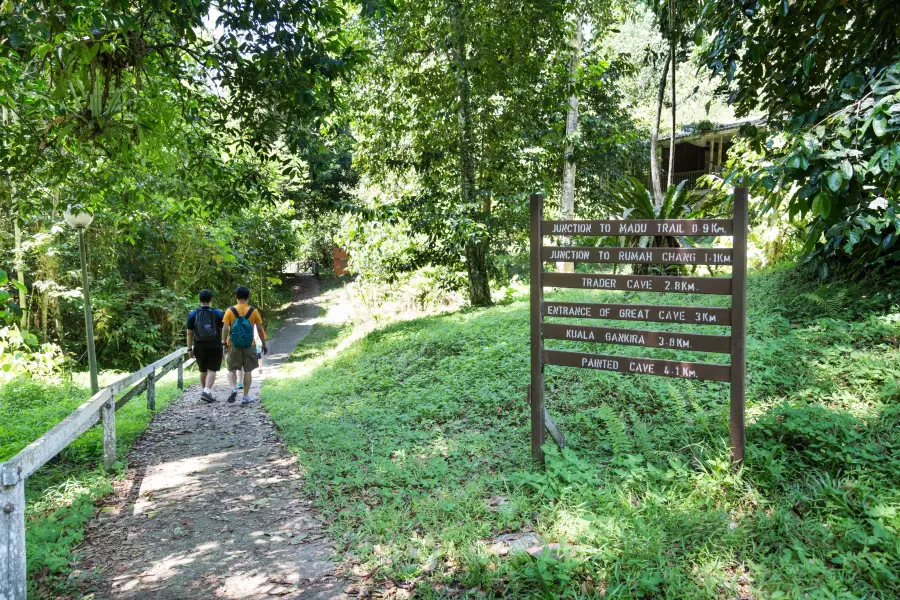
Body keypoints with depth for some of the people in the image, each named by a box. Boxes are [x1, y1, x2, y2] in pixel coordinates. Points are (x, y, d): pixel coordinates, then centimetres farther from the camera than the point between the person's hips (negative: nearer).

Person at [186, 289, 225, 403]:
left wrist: (189, 349, 5)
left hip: (199, 347, 2)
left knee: (203, 370, 16)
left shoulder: (192, 314, 2)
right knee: (212, 370, -4)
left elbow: (189, 333, 1)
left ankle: (205, 391, 27)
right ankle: (207, 391, -21)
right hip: (215, 347, -2)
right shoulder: (218, 313, -2)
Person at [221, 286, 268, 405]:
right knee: (248, 371, 7)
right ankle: (246, 397, 9)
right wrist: (264, 344, 9)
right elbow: (260, 330, 0)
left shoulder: (230, 311, -4)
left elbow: (225, 329, -9)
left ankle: (234, 388, -12)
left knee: (232, 369, 13)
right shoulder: (253, 311, -3)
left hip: (234, 346, 0)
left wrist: (224, 343, 1)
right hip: (249, 346, 0)